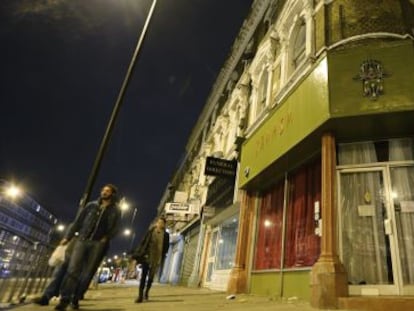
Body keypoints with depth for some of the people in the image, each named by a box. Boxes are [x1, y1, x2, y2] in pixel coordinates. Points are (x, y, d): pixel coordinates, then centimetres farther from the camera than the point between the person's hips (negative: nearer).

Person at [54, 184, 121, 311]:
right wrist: (67, 237, 4)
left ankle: (75, 299, 11)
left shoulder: (115, 211, 8)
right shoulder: (91, 205, 11)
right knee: (73, 269, -9)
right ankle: (64, 299, -6)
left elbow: (115, 228, 4)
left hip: (98, 244, -1)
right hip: (82, 240, 1)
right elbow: (77, 221, 9)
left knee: (86, 273, 1)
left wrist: (106, 238, -11)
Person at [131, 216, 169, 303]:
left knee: (151, 276, 7)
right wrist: (139, 254, -5)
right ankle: (140, 295, -2)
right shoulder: (150, 231, 5)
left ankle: (146, 292, 25)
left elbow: (166, 247, 5)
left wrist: (162, 257, -6)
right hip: (147, 256, 0)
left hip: (156, 258, 0)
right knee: (143, 275, -3)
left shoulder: (166, 235, 4)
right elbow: (143, 242, 3)